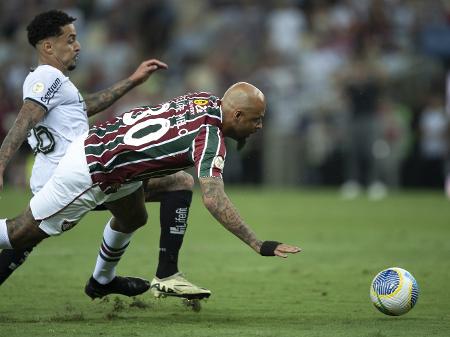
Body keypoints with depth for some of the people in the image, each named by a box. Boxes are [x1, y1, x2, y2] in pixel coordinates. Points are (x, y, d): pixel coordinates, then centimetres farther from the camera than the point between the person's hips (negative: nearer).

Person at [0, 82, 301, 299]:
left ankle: (103, 280, 45)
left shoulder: (206, 100, -1)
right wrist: (259, 246, -36)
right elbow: (213, 199, -35)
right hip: (88, 173, -9)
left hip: (96, 142, 9)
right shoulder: (211, 138, -25)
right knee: (25, 234, 2)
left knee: (133, 218, 26)